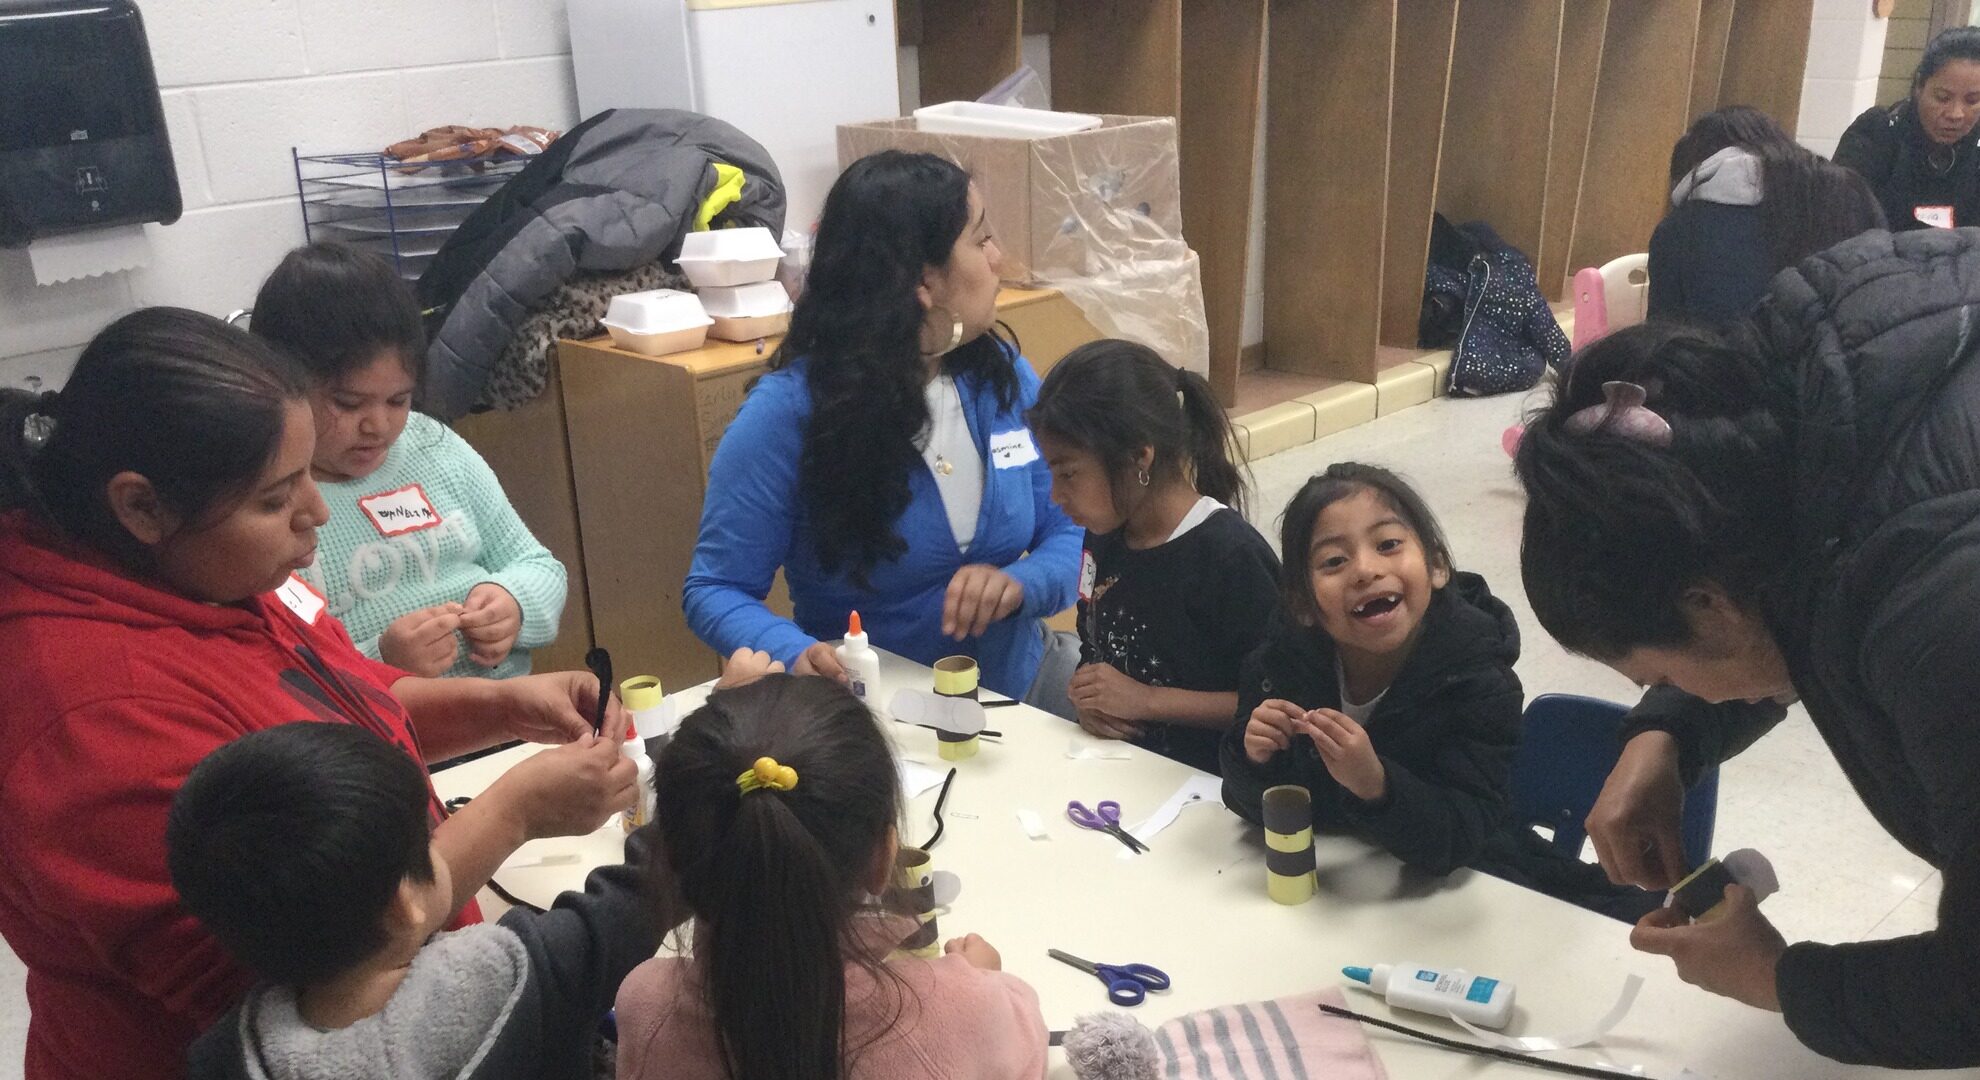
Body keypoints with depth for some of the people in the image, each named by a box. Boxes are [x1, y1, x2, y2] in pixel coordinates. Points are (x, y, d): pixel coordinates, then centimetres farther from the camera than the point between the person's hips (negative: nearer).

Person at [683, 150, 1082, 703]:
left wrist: (1020, 583, -15)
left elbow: (1071, 532, 8)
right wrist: (796, 653, -29)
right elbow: (715, 588, -8)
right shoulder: (786, 413, -13)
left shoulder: (1004, 374, 3)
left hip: (1018, 686, 4)